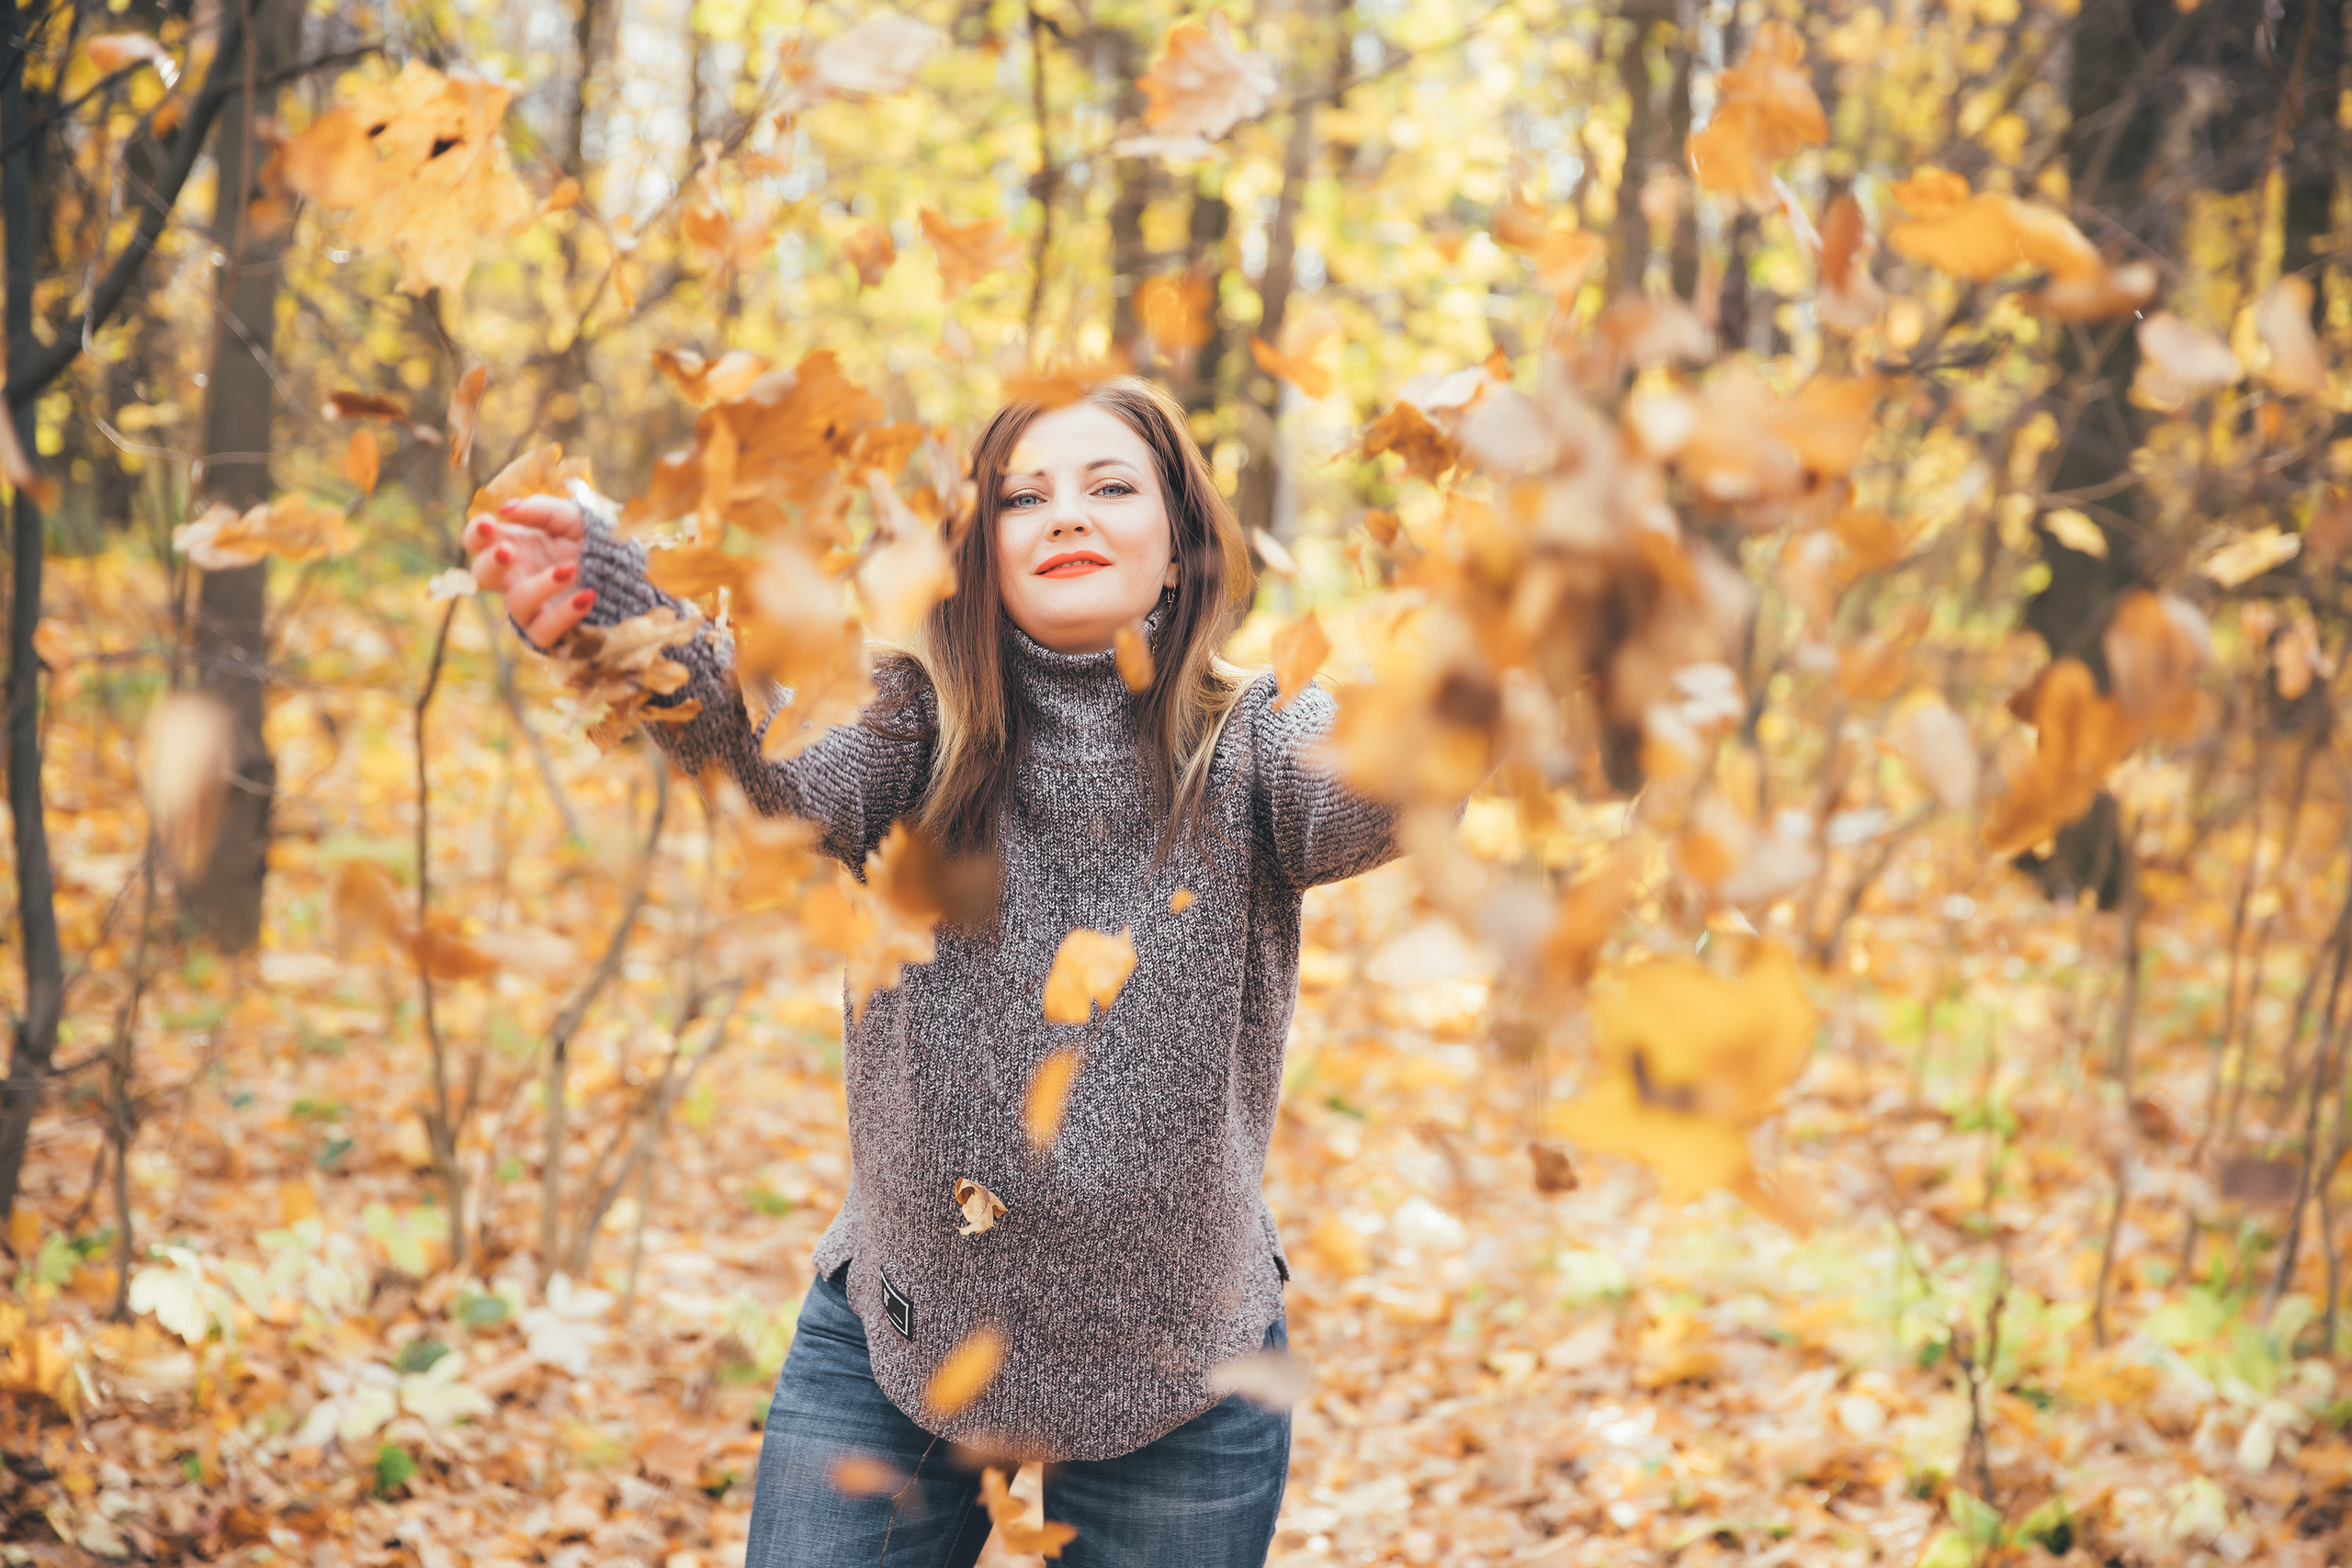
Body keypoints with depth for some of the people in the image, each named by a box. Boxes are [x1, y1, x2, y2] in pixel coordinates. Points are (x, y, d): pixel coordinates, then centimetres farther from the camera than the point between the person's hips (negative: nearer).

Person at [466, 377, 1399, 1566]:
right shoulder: (915, 731, -7)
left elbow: (1374, 783, -30)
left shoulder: (1250, 749, -8)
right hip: (894, 1340, 1)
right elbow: (776, 762, -28)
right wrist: (605, 602, -49)